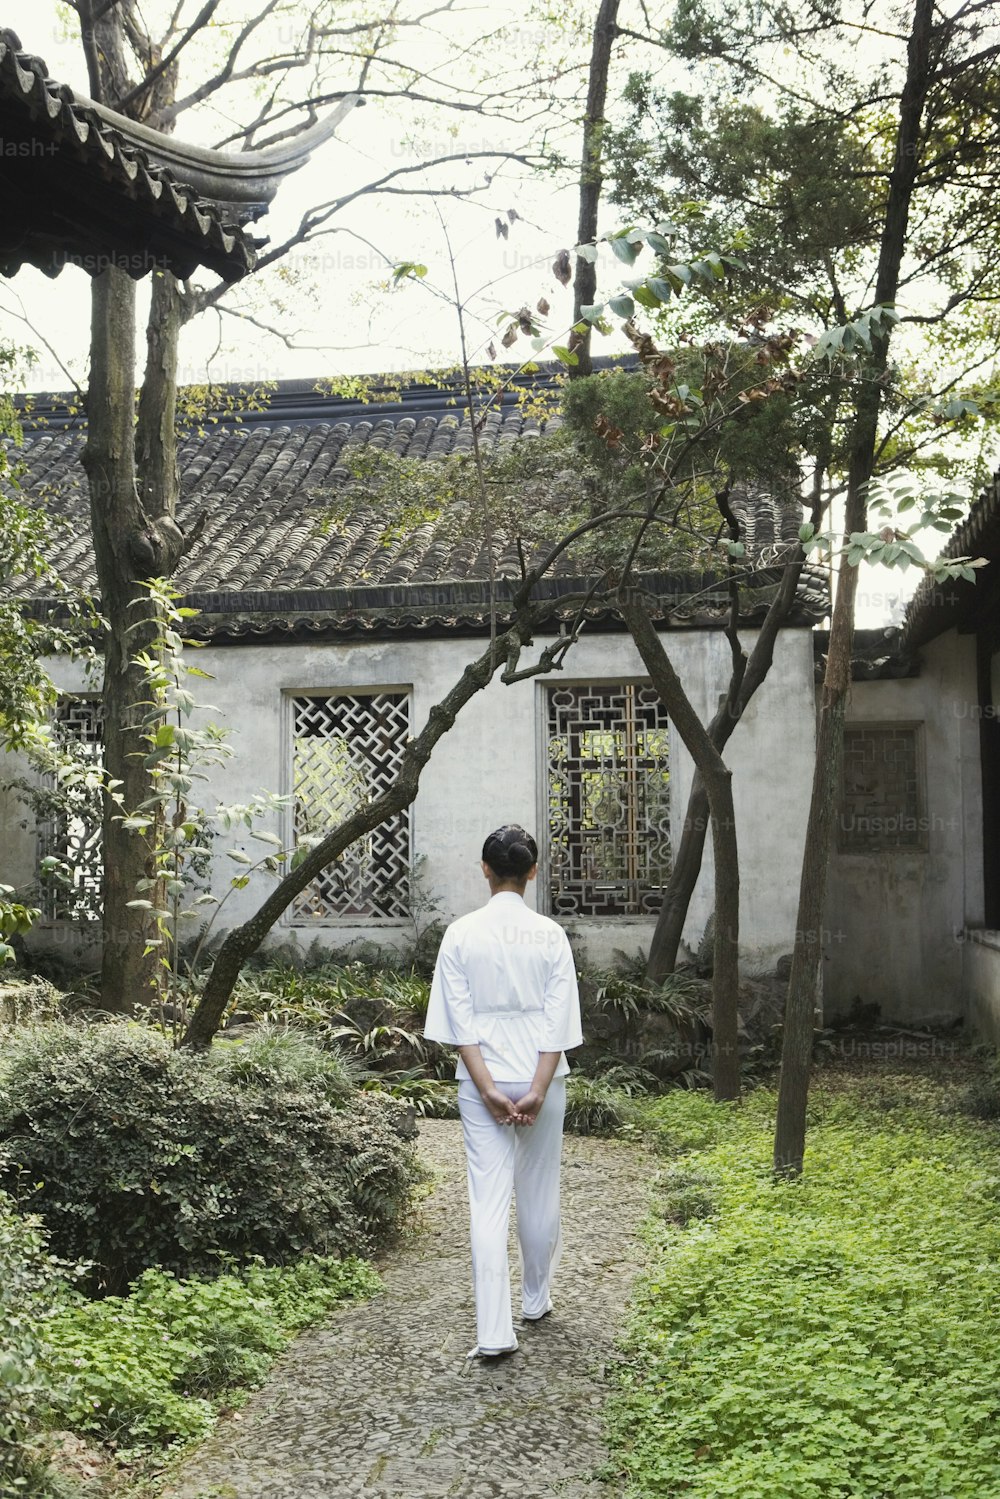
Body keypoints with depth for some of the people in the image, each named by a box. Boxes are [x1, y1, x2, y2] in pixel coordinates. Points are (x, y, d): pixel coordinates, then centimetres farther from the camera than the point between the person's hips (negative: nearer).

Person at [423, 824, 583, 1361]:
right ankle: (536, 1299, 34)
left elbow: (460, 1020, -8)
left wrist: (488, 1088, -9)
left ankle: (494, 1331, -5)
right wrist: (537, 1090, -10)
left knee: (488, 1201, 0)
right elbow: (558, 1020, -9)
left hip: (481, 1079, -1)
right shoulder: (550, 935, -4)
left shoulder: (461, 933, -4)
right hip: (540, 1076, 1)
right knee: (539, 1193, 16)